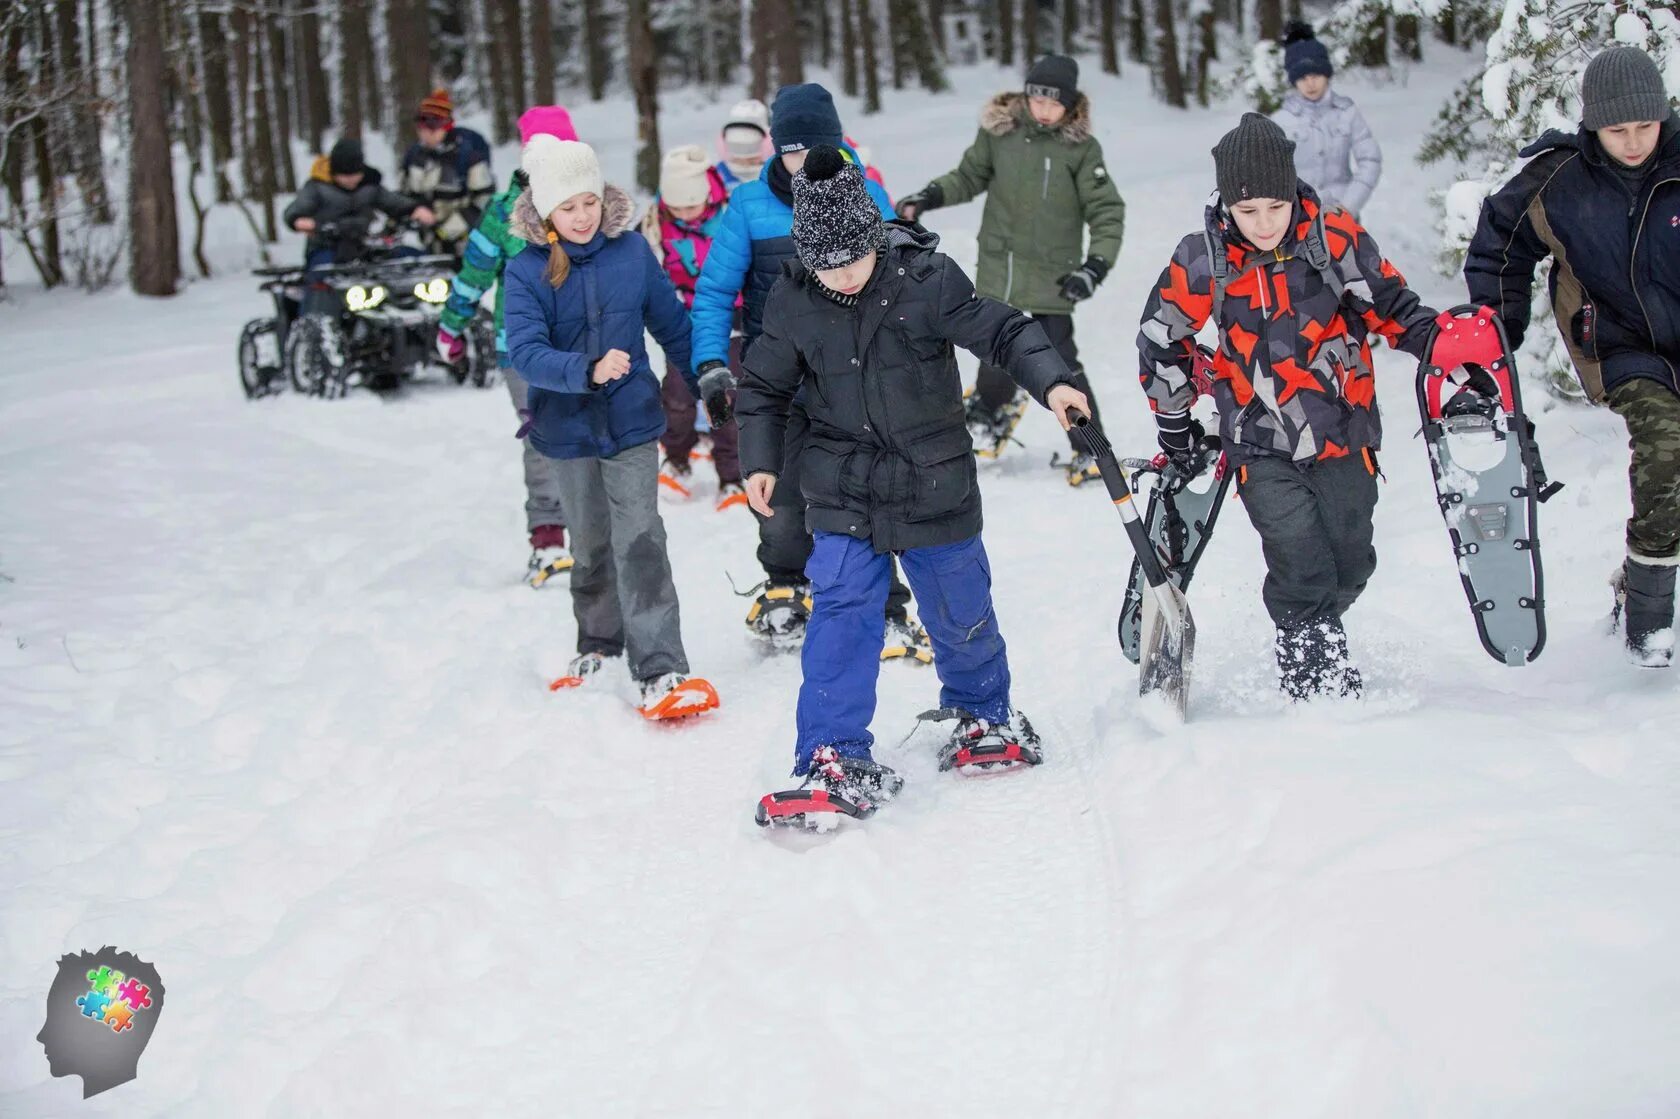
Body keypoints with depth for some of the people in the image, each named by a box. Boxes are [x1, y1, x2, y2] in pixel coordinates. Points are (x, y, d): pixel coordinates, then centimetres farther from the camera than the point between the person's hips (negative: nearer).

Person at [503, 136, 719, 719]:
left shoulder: (631, 250, -6)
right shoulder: (527, 270, -11)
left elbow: (672, 323, 6)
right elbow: (526, 352, -22)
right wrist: (588, 371, -39)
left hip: (632, 419, -1)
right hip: (569, 428, 1)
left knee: (640, 540, -10)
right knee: (591, 543, 16)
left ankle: (661, 670, -12)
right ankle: (599, 641, 38)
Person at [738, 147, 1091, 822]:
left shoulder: (925, 279, -15)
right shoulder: (793, 302, -6)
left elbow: (1001, 331, -12)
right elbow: (764, 387, 7)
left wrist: (1050, 382, -27)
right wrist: (760, 460, -1)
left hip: (932, 483, -1)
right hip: (843, 492, 1)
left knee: (960, 612, 12)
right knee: (841, 613, -11)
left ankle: (985, 715, 39)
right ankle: (833, 757, -9)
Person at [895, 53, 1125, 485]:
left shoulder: (1081, 149, -6)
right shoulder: (1000, 131, 0)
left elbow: (1107, 213, -6)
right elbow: (970, 176, 17)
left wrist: (1096, 265, -19)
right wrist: (929, 198, 3)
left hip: (1052, 277, -3)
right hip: (999, 268, 3)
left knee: (1060, 361, -8)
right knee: (998, 355, 7)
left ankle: (1090, 450, 3)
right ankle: (990, 410, 38)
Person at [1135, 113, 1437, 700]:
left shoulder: (1336, 239, -8)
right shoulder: (1201, 263, -7)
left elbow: (1391, 305, 3)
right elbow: (1161, 342, 7)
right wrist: (1174, 424, 14)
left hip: (1343, 435, 2)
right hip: (1263, 448, -2)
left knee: (1350, 564, 9)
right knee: (1301, 567, -14)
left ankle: (1316, 631, 38)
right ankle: (1312, 674, 3)